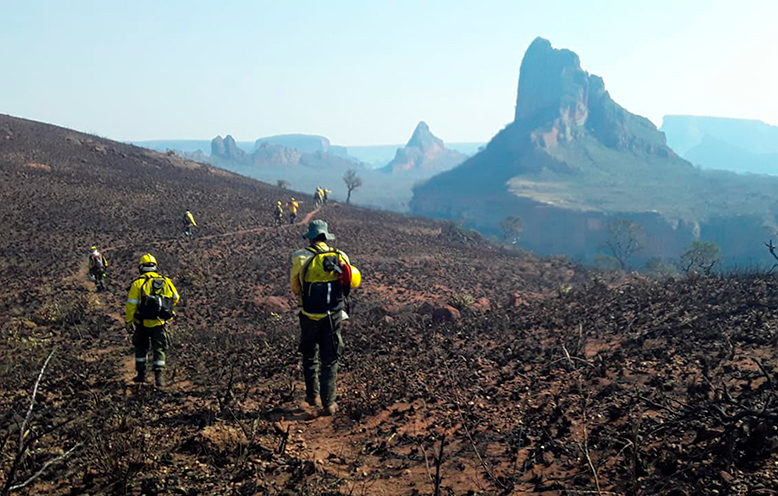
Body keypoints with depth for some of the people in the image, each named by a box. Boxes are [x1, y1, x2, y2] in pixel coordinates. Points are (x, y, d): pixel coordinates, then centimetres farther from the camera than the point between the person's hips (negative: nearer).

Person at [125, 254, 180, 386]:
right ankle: (159, 376, 1)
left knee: (141, 348, 17)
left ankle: (141, 374, 22)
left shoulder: (138, 283, -10)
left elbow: (131, 305, -11)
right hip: (160, 323, 2)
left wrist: (128, 322, -1)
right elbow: (175, 298, 13)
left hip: (143, 323, -2)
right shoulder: (166, 281, 0)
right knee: (159, 349, 9)